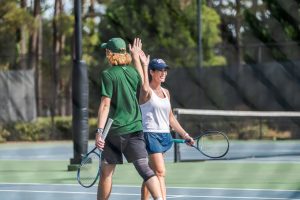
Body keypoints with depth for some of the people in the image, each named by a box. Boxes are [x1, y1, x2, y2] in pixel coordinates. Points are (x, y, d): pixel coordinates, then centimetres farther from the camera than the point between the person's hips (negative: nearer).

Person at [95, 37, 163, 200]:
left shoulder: (108, 74, -6)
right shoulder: (133, 71, 8)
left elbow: (105, 104, -13)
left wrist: (99, 131, -15)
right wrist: (136, 57, 38)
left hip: (114, 131, -4)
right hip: (135, 129, 4)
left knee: (106, 172, 7)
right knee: (144, 168, -7)